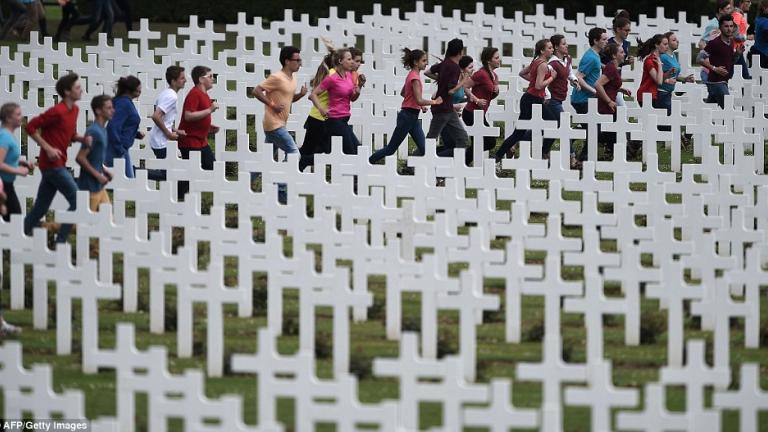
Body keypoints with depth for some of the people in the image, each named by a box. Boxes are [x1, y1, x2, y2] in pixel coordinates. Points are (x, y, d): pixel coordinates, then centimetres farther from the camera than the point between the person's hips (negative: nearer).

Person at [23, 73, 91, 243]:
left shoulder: (74, 109, 10)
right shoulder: (57, 112, -17)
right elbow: (31, 127, -17)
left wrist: (82, 139, 2)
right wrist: (48, 148, -19)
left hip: (58, 164, 9)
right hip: (53, 163, -9)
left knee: (40, 208, 12)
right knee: (77, 200, -9)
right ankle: (60, 242, -5)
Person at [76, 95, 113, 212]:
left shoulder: (102, 130, 12)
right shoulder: (93, 131, -18)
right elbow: (80, 158, -21)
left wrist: (104, 171, 10)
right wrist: (98, 175, -18)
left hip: (99, 187, 9)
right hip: (90, 187, -9)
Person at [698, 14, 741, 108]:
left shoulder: (731, 42, 11)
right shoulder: (714, 43, -14)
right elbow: (700, 58, -14)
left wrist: (738, 53, 3)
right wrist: (714, 68, -20)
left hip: (724, 81, 8)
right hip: (716, 82, -8)